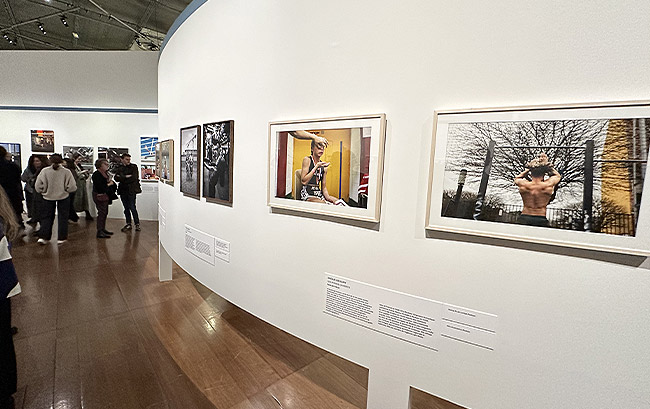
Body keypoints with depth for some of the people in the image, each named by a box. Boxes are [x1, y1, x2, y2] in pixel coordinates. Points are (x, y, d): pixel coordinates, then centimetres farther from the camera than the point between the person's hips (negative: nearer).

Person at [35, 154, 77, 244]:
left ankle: (43, 237, 10)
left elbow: (38, 187, -6)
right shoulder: (66, 172, -12)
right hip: (63, 197, -1)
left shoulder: (44, 171, -8)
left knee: (47, 217, 15)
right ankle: (61, 238, 12)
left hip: (48, 197, 1)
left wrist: (44, 191, 12)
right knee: (62, 217, 9)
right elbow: (72, 187, -13)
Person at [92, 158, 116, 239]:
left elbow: (111, 182, 17)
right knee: (102, 213, -8)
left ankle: (103, 229, 24)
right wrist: (108, 184, -11)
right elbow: (99, 187, -22)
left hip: (105, 195, 9)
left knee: (105, 213, 14)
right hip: (99, 196, -9)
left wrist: (111, 182, -5)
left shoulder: (105, 173, 14)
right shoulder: (96, 174, -13)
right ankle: (100, 232, -5)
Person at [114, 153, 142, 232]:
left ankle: (137, 224, 5)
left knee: (132, 207, -6)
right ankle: (128, 224, 18)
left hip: (131, 190, -4)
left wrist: (122, 178, -9)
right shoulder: (120, 168, 13)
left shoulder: (134, 167, 1)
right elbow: (116, 178, 1)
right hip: (123, 190, 4)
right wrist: (126, 177, -14)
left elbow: (134, 178, -12)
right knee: (126, 208, 10)